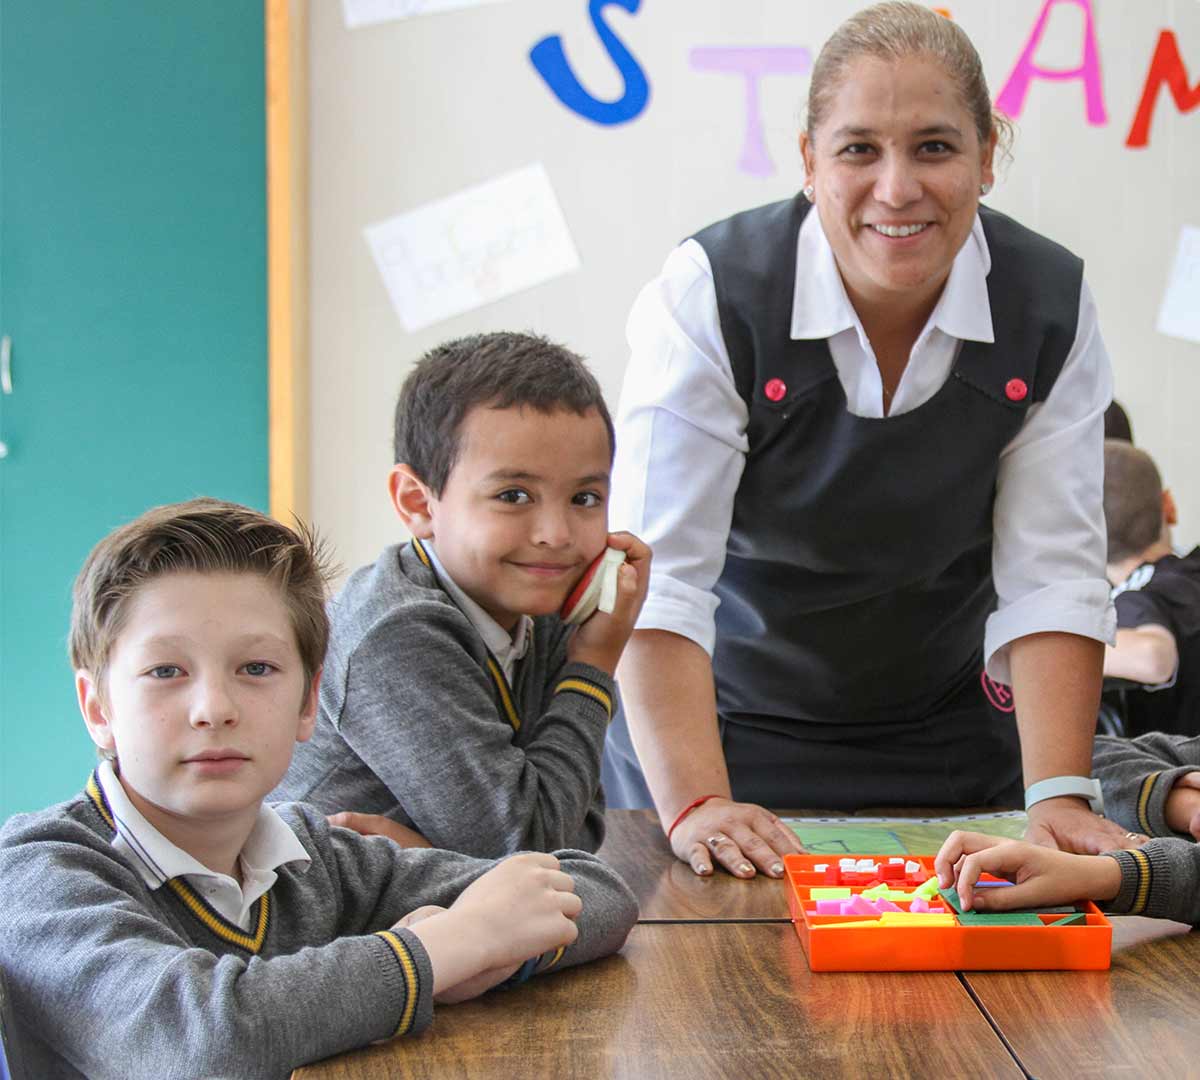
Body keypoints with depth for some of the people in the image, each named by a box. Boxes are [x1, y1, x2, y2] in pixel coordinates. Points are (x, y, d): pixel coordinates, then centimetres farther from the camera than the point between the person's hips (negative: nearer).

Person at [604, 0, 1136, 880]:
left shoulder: (1052, 306, -12)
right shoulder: (710, 295, -21)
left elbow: (1051, 574, -13)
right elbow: (658, 574, -25)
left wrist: (1059, 797, -23)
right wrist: (695, 804, -33)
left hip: (946, 744, 3)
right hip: (726, 730, -2)